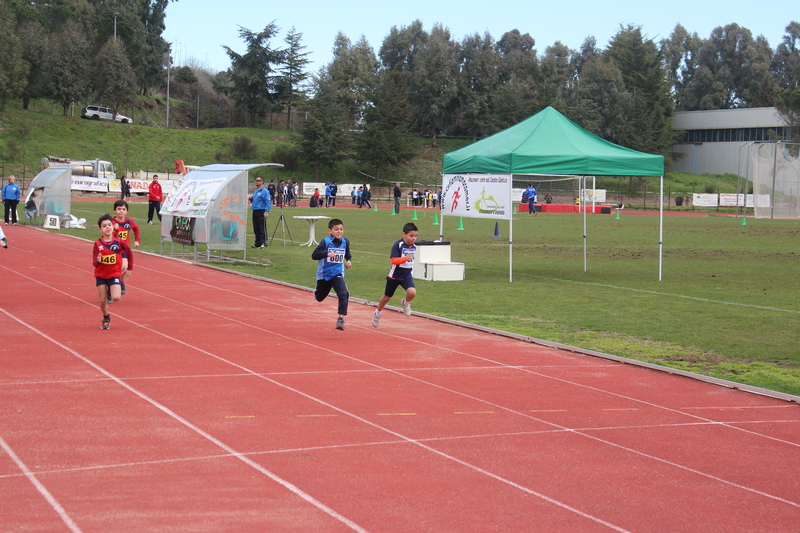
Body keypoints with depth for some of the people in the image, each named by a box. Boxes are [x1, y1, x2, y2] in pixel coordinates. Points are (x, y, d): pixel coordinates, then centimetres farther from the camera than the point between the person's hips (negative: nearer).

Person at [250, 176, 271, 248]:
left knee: (262, 229, -7)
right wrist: (251, 199, 6)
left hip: (261, 212, -8)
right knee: (256, 229, 10)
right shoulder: (255, 191, 18)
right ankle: (257, 243, 16)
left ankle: (263, 243, -5)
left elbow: (268, 202, -13)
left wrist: (266, 211, -21)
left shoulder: (265, 191, -8)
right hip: (255, 211, 8)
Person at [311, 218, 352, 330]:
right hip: (324, 274, -1)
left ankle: (341, 319, -21)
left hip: (338, 274, 1)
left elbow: (348, 255, 19)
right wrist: (327, 254, -37)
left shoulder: (345, 242, -1)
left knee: (343, 294, -25)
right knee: (319, 298, 20)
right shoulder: (326, 242, -15)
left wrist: (349, 261, -1)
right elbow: (314, 255, -23)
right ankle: (316, 291, 59)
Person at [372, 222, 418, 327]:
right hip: (395, 275, -4)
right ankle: (377, 313, 37)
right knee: (387, 297, 12)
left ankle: (406, 303, 10)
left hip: (407, 275, 4)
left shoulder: (414, 247, 1)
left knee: (412, 292, -24)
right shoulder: (398, 245, -18)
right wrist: (405, 258, -35)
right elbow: (393, 260, -25)